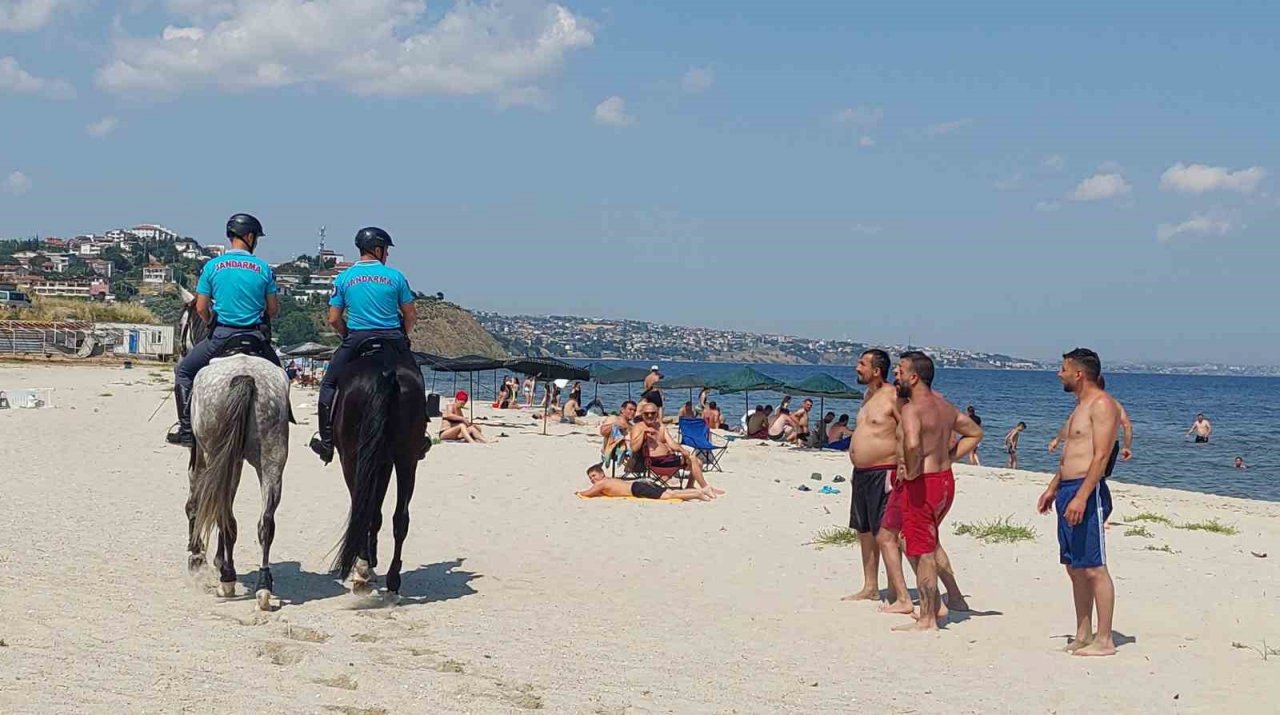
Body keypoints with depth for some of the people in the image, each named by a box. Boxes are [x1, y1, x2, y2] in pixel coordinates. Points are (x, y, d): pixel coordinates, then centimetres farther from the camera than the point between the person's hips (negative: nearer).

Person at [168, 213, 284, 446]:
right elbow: (274, 309, 3)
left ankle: (187, 430, 8)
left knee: (184, 371, 17)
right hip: (255, 337, 1)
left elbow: (201, 308, 0)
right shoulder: (263, 268, -1)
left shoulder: (212, 266, -1)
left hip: (221, 335, -1)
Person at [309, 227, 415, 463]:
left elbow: (334, 319, 1)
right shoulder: (395, 276, 1)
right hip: (392, 340, 0)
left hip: (356, 339, 0)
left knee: (328, 385, 13)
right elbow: (411, 316, 3)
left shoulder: (344, 278, 3)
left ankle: (326, 440, 6)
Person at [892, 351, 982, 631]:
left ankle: (927, 620, 7)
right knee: (931, 543, 27)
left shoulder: (912, 408, -18)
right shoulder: (944, 405, 10)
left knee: (921, 552, 0)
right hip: (946, 480, 9)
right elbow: (975, 432, 22)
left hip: (922, 484, -9)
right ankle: (954, 598, 33)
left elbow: (912, 444, -38)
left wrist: (911, 472, -20)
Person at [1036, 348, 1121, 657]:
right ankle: (1083, 637, 17)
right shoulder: (1081, 406, 19)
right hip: (1068, 490, 10)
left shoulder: (1102, 404, -12)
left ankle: (1104, 640, -4)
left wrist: (1081, 497, -25)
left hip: (1087, 492, -10)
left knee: (1094, 568, -7)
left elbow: (1100, 456, -19)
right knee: (1074, 567, 11)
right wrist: (1052, 488, 24)